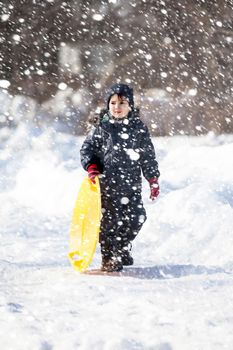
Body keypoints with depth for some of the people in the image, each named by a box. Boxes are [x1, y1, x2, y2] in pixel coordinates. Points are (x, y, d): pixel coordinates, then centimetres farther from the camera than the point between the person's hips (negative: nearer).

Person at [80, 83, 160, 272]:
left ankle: (123, 250, 24)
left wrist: (153, 179, 9)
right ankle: (109, 258, 10)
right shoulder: (101, 127, 0)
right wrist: (92, 168, -11)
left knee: (136, 218, 0)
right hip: (106, 183, -2)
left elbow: (148, 156, 11)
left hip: (131, 184, 2)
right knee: (108, 221, -2)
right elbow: (87, 148, 4)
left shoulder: (139, 128, 6)